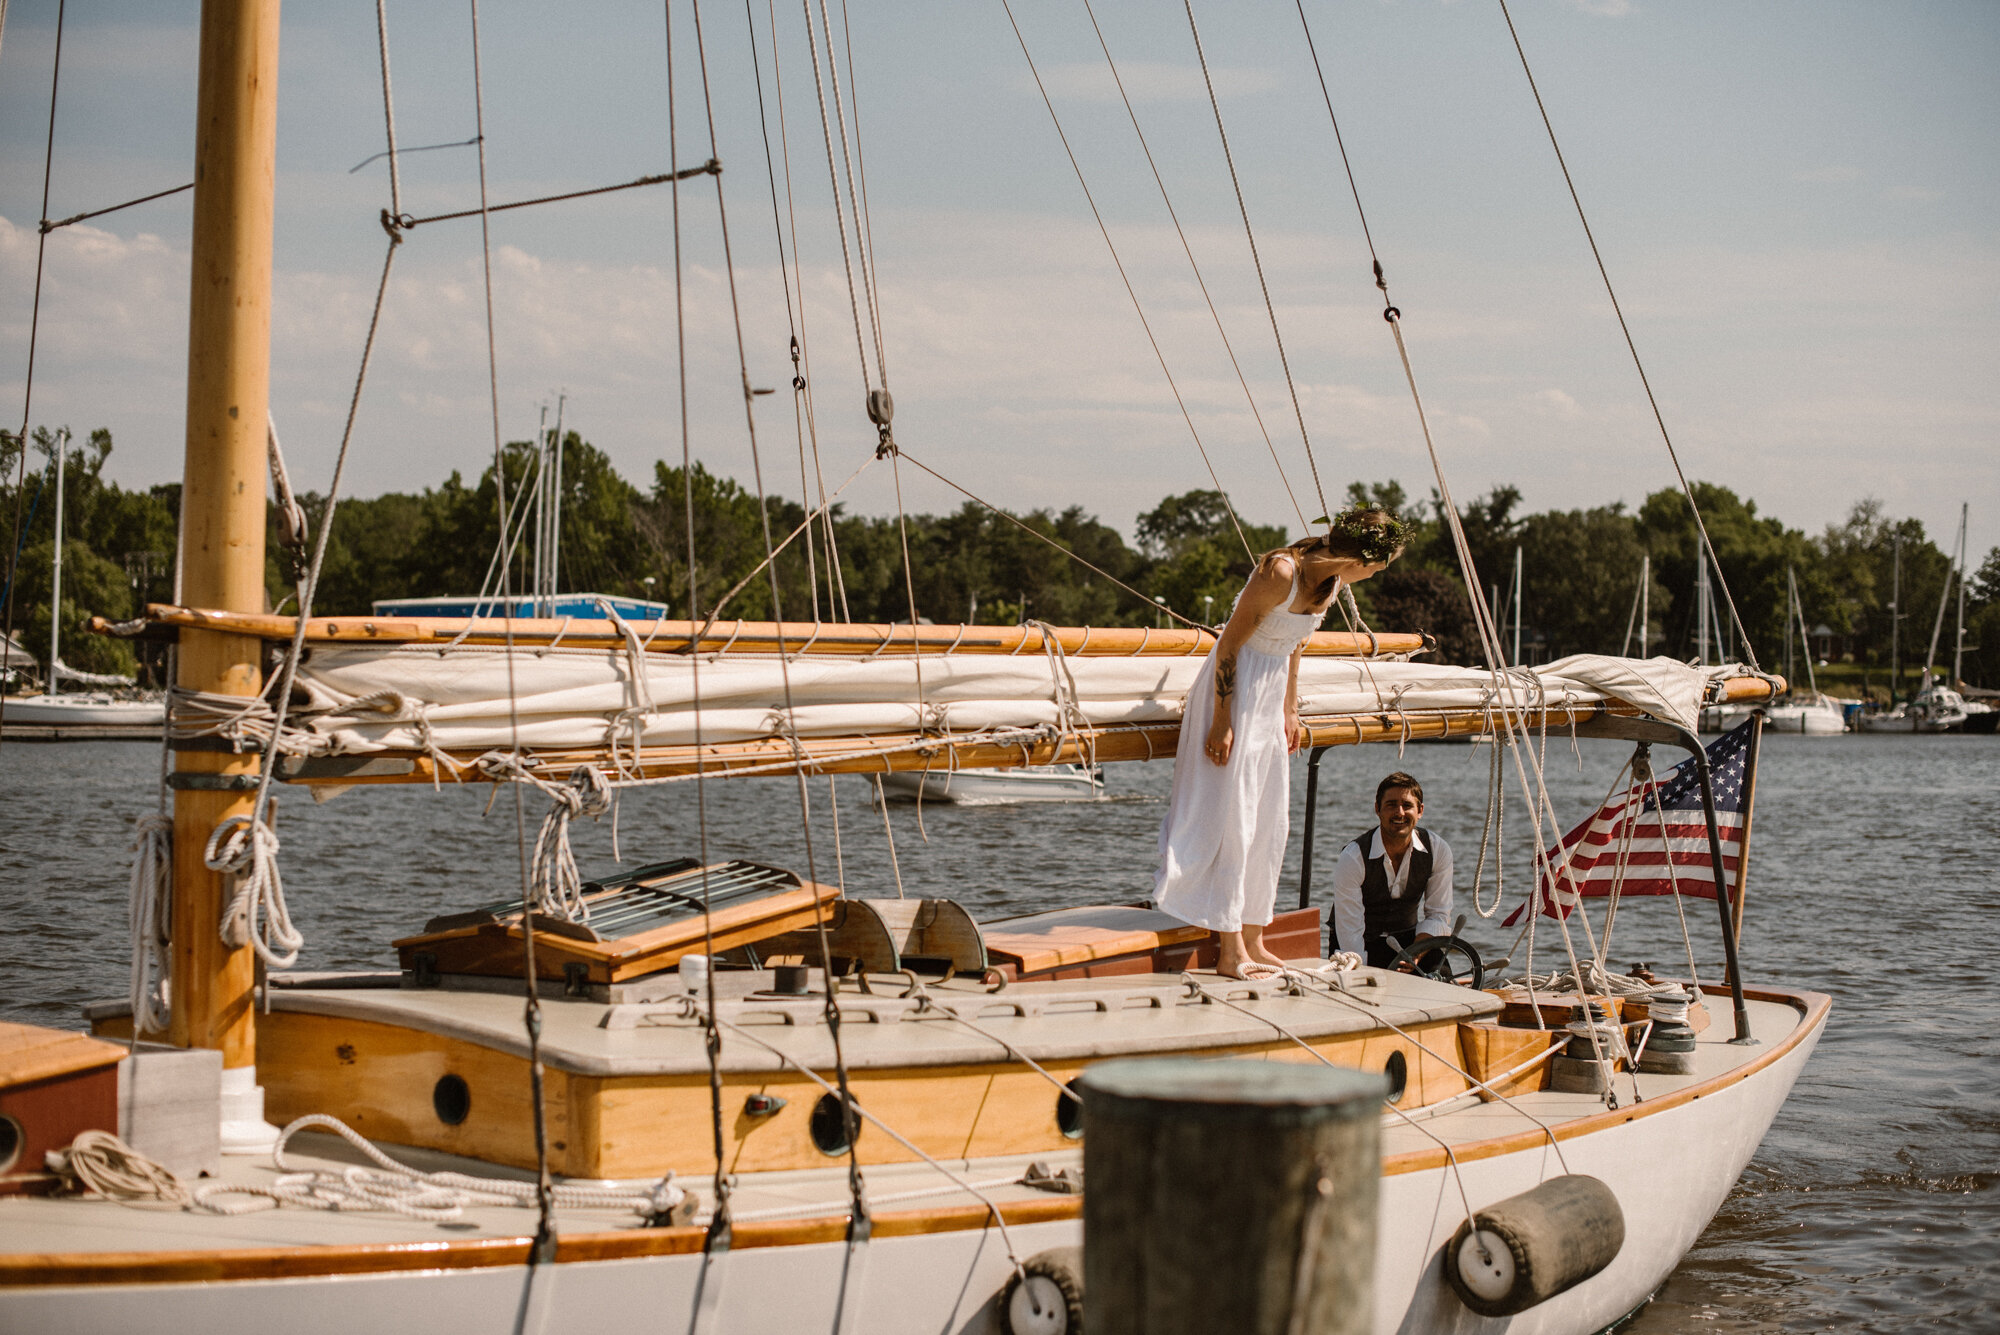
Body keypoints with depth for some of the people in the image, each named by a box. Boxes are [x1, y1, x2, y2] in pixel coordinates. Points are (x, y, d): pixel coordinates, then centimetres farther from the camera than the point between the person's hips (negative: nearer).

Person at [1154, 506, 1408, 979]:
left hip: (1271, 694, 9)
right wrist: (1222, 722, -20)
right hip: (1236, 689, -9)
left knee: (1269, 823, 10)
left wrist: (1290, 710, 17)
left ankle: (1253, 943, 17)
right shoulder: (1280, 571, -23)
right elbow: (1230, 643, -20)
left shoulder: (1332, 580, 2)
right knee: (1232, 818, -6)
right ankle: (1230, 952, -3)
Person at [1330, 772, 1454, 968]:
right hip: (1364, 944, -2)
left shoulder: (1438, 850, -10)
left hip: (1409, 937, 3)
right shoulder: (1353, 858, -22)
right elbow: (1350, 933, -22)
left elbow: (1437, 915, -3)